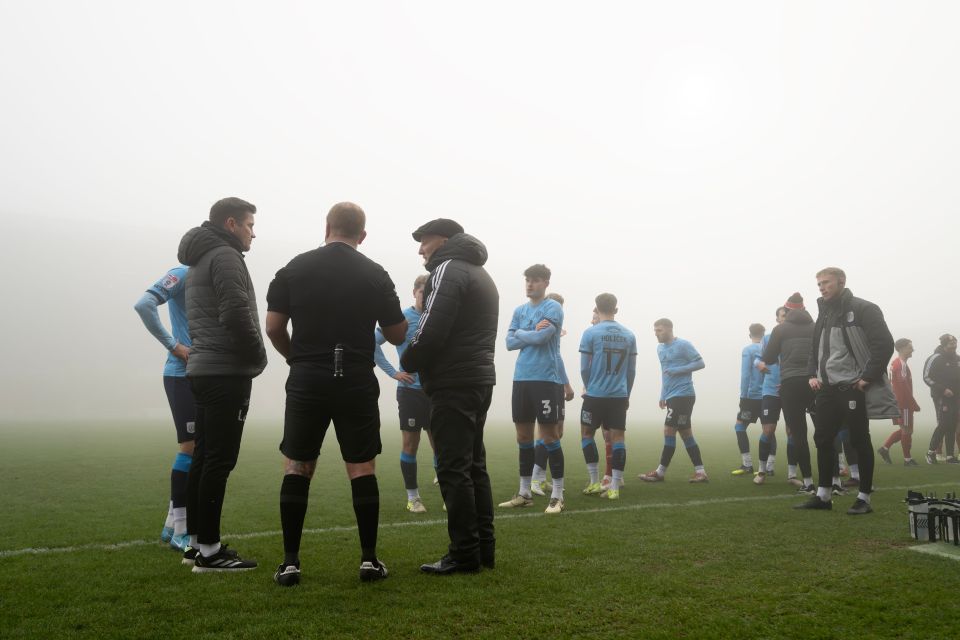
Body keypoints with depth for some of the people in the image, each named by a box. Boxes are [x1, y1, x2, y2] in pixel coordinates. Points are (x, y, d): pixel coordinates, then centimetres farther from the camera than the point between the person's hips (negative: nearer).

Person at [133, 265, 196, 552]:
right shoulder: (184, 274, -8)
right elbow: (143, 304, -21)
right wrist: (173, 345, -18)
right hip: (183, 374, -8)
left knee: (196, 449, 11)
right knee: (191, 448, -6)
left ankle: (173, 525, 22)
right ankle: (179, 531, 3)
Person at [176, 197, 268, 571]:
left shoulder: (200, 261, 21)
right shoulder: (225, 256, -10)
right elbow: (236, 315, -22)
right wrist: (258, 356, -7)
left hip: (203, 369, 10)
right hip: (226, 372, -10)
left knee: (203, 457, 11)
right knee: (219, 460, -8)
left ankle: (196, 541, 17)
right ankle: (209, 550, -4)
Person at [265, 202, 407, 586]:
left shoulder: (294, 268, 2)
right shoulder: (375, 274, 0)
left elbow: (273, 327, 0)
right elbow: (398, 336, 5)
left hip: (306, 382, 1)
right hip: (357, 383, 0)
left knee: (296, 469, 8)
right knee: (363, 470, 7)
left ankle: (290, 563, 8)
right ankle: (369, 559, 10)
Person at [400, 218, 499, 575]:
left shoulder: (448, 270, -8)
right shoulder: (481, 275, 23)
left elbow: (432, 330, -18)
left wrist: (408, 362, -1)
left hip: (453, 384, -10)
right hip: (481, 379, 10)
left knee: (454, 468, -6)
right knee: (474, 465, 12)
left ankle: (464, 553, -4)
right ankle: (484, 548, 16)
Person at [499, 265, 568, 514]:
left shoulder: (553, 308, -5)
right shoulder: (520, 310, 14)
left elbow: (541, 337, -17)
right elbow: (509, 343, 4)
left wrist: (520, 333, 0)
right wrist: (532, 333, -9)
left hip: (546, 379, -6)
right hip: (521, 379, 6)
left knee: (549, 436, -4)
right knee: (523, 436, 10)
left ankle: (557, 495, 3)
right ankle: (524, 493, 19)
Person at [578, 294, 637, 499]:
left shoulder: (591, 333, -5)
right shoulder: (629, 335, 5)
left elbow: (584, 368, -2)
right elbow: (632, 371, 8)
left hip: (595, 395, -3)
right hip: (620, 396, 3)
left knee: (587, 434, 12)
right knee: (617, 437, 3)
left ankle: (595, 483, 10)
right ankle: (614, 487, 0)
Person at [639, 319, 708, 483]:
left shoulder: (683, 345, -10)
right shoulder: (660, 348, 15)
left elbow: (700, 363, -11)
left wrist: (677, 370, -18)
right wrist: (663, 396, 20)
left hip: (683, 395, -9)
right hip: (672, 396, 9)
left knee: (669, 431, -8)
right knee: (686, 433, 8)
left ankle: (660, 472, -1)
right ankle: (700, 472, 12)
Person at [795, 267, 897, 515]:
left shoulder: (863, 309, -7)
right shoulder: (824, 315, 16)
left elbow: (884, 344, -13)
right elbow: (815, 349, 23)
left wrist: (868, 377, -17)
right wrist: (813, 375, 7)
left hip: (854, 388, -7)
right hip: (828, 388, 7)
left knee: (860, 441, 0)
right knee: (822, 439, 7)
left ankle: (864, 499, 9)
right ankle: (823, 496, 15)